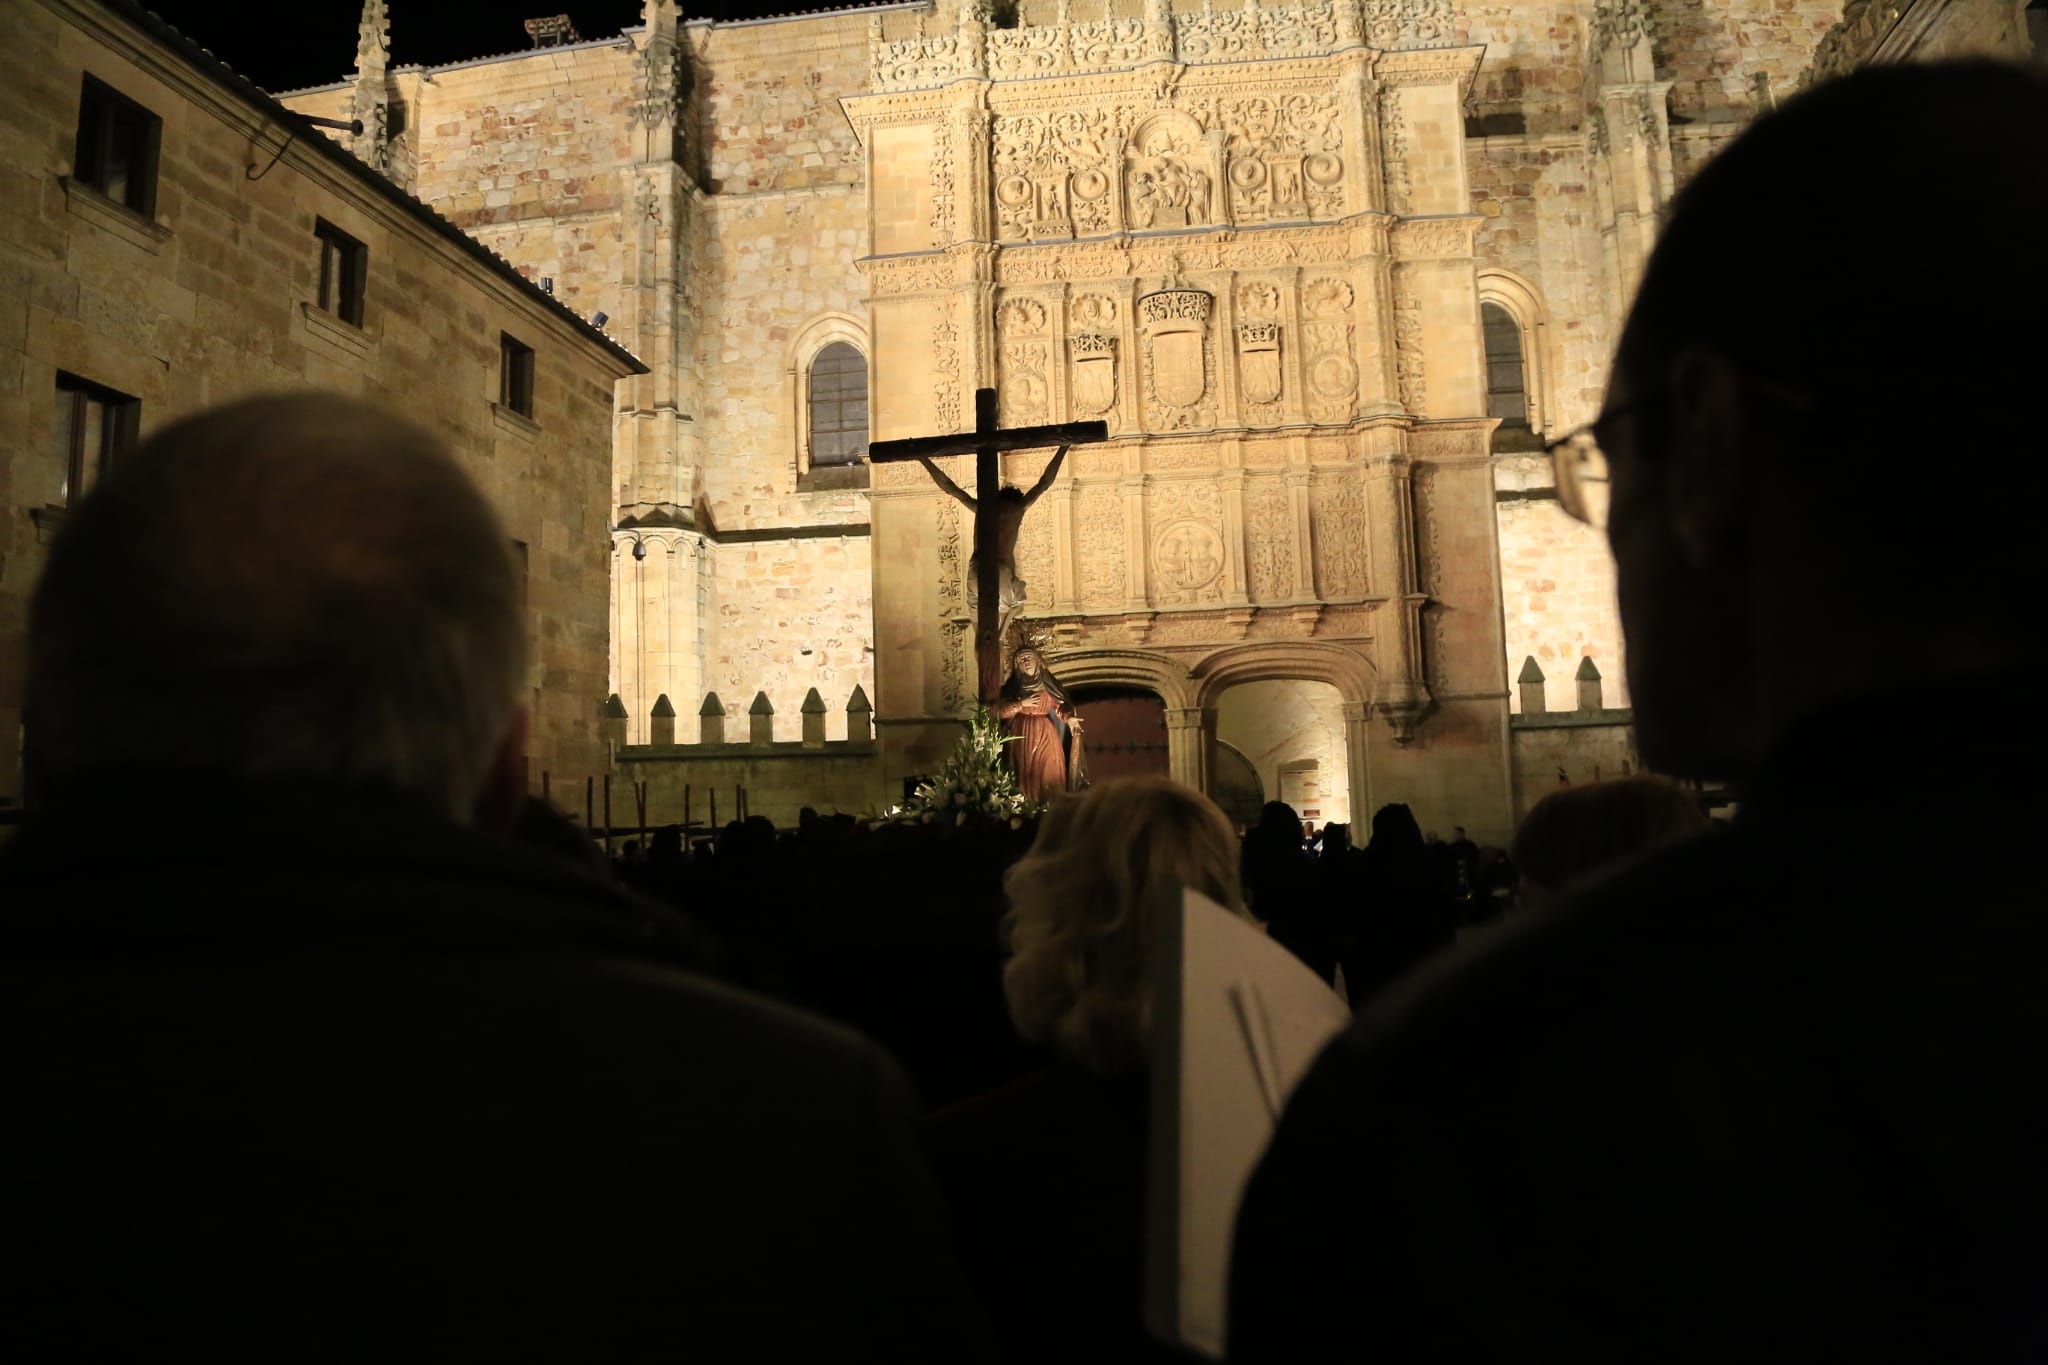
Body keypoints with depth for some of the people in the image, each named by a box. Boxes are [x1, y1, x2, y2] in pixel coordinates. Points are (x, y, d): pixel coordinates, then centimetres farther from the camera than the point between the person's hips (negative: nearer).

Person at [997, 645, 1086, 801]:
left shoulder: (1047, 684, 4)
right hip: (1022, 739, 0)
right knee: (1026, 778, 1)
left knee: (1049, 777, -2)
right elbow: (1000, 711, -4)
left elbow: (1060, 706, -1)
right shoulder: (1012, 687, 4)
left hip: (1045, 737, 0)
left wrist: (1069, 718, -20)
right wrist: (1021, 704, -12)